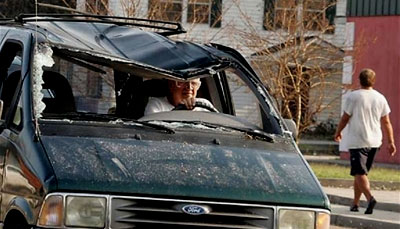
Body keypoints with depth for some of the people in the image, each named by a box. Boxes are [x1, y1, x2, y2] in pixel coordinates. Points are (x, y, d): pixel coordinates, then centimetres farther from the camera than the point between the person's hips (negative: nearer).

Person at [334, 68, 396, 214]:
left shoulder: (353, 97, -8)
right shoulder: (380, 98, 5)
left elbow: (345, 118, -3)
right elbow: (386, 122, 7)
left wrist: (338, 132, 14)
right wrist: (391, 142, 12)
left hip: (357, 141, -5)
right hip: (374, 141, 5)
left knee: (359, 172, -8)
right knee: (361, 172, 16)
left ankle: (370, 197, -30)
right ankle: (355, 204, 19)